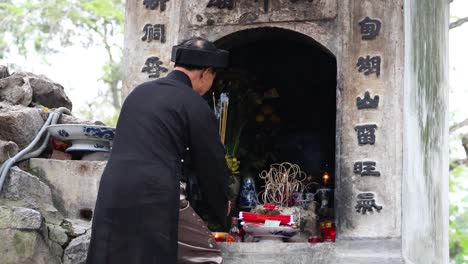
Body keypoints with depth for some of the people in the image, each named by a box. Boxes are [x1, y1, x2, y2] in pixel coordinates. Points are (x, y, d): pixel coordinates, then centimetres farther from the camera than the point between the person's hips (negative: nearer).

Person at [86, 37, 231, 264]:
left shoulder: (139, 92, 19)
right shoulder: (195, 105, -2)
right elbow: (210, 164, 4)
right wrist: (222, 213, 21)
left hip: (112, 194, 7)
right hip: (156, 201, -7)